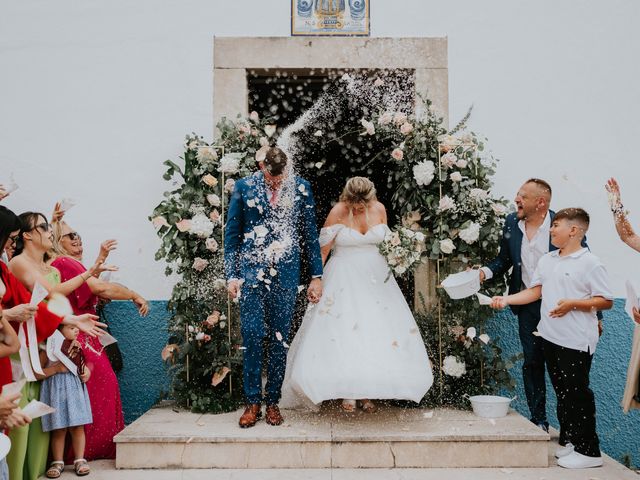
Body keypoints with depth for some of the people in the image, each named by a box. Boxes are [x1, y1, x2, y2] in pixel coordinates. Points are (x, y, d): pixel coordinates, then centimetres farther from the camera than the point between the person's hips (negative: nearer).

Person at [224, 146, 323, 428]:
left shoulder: (301, 188, 5)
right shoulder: (244, 187, 3)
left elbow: (310, 234, 9)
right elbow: (232, 234, 7)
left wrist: (316, 276, 7)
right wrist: (232, 275, 0)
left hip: (286, 272, 1)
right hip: (252, 270, 0)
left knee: (279, 338, 4)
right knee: (252, 334, -6)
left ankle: (272, 401, 15)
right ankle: (252, 402, 6)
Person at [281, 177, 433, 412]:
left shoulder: (379, 209, -1)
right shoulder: (337, 212, -13)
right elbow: (323, 250, -8)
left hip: (375, 276, 4)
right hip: (344, 278, -4)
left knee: (375, 330, 1)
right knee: (343, 331, -7)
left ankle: (366, 392, 11)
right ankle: (347, 392, 4)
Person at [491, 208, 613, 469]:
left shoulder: (590, 263, -10)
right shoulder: (546, 260, 10)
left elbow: (606, 301, -11)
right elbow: (535, 291, 12)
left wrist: (572, 304, -21)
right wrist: (506, 299, 0)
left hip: (576, 340, -7)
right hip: (550, 337, 7)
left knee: (577, 393, -1)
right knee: (561, 391, 15)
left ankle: (589, 451, 9)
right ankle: (568, 440, 27)